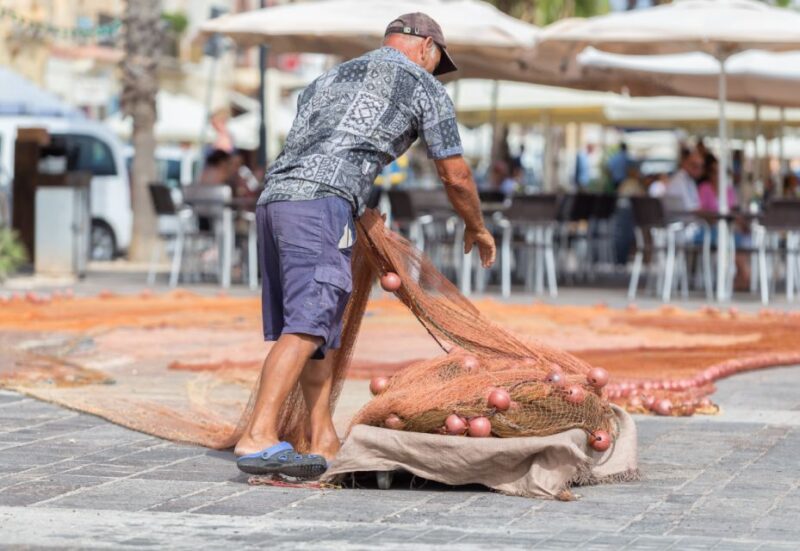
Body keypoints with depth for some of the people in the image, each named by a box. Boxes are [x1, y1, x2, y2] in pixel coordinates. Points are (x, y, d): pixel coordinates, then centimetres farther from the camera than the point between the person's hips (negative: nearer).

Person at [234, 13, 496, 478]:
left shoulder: (330, 78, 33)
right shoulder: (424, 87, 15)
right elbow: (455, 176, 19)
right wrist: (477, 228, 38)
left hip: (273, 196, 8)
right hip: (323, 202, -8)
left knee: (321, 328, 12)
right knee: (307, 324, -16)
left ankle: (325, 444, 11)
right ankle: (259, 438, -27)